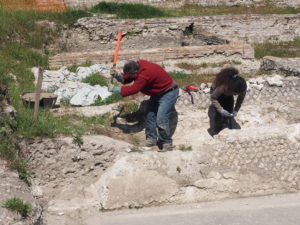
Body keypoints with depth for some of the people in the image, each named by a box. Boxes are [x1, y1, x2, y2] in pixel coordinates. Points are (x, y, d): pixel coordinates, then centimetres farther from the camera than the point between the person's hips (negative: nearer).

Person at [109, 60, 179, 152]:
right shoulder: (138, 65, -8)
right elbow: (125, 79, 0)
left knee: (161, 119, -16)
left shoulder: (145, 74, -35)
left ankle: (167, 144, -3)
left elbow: (133, 89, -32)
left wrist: (115, 89, -25)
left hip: (168, 92, -10)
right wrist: (116, 75, -21)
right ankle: (151, 139, 19)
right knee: (149, 115, 9)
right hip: (158, 93, 10)